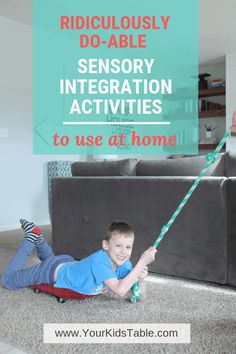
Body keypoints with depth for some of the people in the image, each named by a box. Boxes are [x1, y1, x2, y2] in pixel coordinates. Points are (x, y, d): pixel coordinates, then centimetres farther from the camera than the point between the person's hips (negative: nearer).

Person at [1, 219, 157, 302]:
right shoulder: (98, 261, -42)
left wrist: (140, 279, -41)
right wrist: (142, 262, -54)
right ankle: (30, 239, 20)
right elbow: (120, 290, -53)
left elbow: (141, 298, -20)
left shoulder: (125, 264, -22)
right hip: (54, 270, -6)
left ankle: (37, 237, 40)